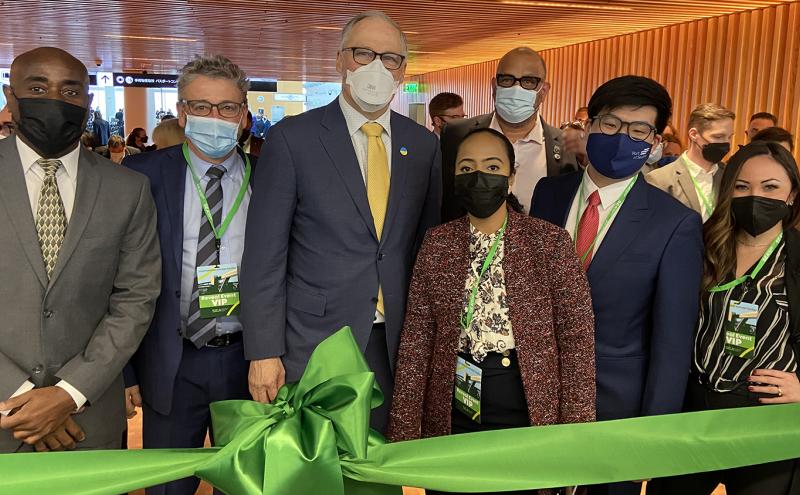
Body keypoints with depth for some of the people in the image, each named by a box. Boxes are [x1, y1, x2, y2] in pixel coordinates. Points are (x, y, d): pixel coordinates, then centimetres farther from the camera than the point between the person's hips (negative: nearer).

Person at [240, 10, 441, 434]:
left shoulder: (424, 145, 6)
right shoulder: (292, 137, -5)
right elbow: (265, 254, -6)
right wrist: (264, 352, -10)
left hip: (399, 346, 3)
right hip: (315, 343, -3)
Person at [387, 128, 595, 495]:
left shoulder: (550, 241, -6)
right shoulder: (436, 243, 0)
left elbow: (577, 337, -6)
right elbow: (416, 339, 0)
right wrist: (403, 431, -2)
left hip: (526, 412, -2)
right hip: (451, 412, 2)